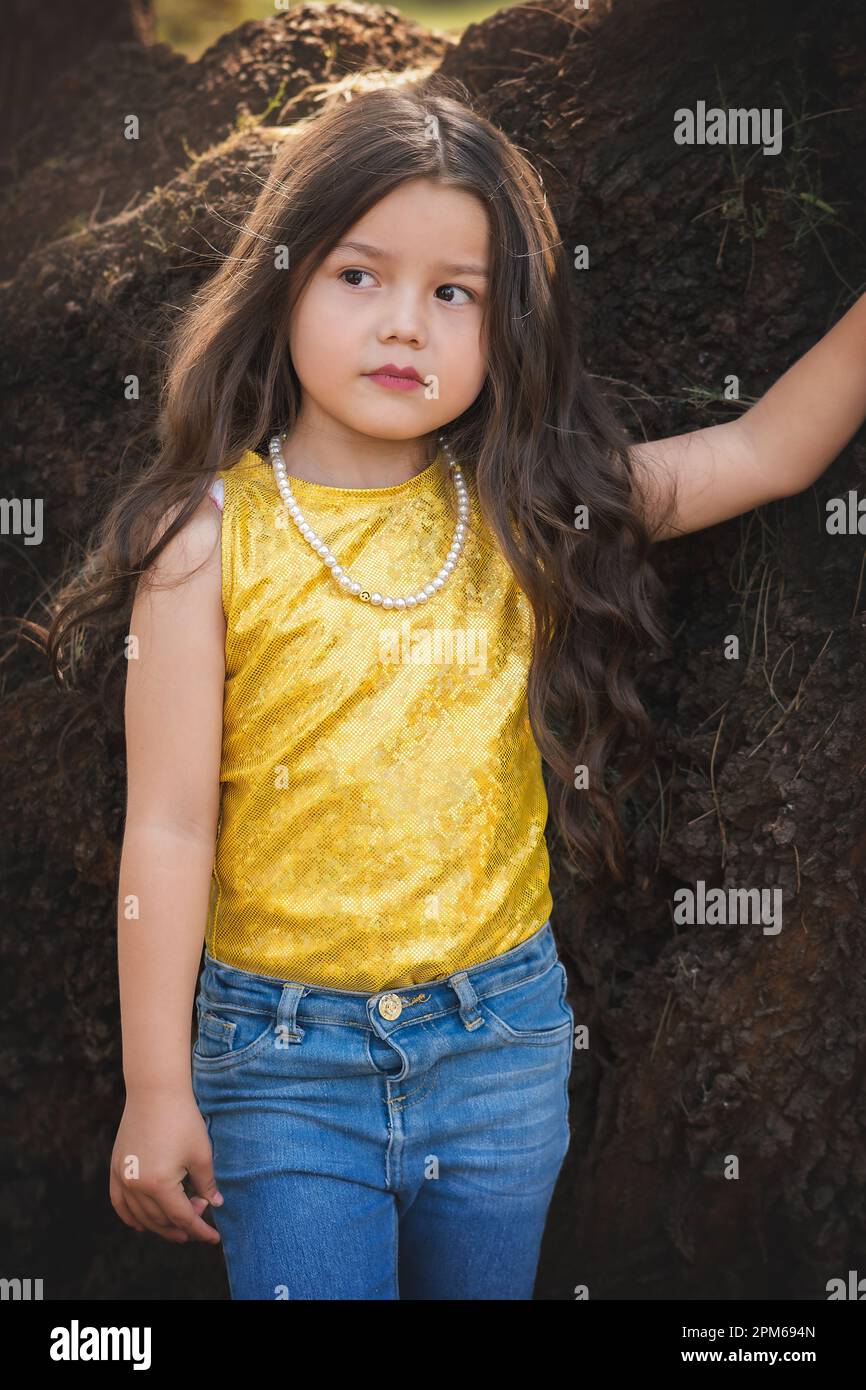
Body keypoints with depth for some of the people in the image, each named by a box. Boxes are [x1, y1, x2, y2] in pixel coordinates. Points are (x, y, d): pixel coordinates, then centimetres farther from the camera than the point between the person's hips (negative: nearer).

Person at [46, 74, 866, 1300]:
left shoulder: (529, 511, -2)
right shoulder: (214, 535, -10)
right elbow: (170, 826, -9)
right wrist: (156, 1088, -7)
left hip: (503, 1035, 3)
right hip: (286, 1055, -3)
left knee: (484, 1279, 20)